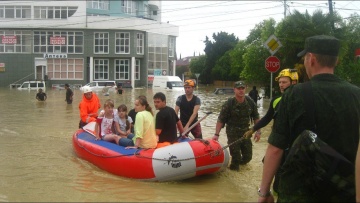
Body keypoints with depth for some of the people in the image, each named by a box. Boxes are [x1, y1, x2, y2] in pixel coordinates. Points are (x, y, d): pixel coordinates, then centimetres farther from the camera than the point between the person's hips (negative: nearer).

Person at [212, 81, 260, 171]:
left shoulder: (250, 102, -5)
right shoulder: (228, 104, -16)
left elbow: (256, 117, 5)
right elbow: (220, 120, -14)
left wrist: (258, 131, 0)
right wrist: (216, 134, -19)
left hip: (245, 131, 4)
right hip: (233, 132, -4)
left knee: (248, 156, 10)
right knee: (236, 156, -7)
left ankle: (240, 162, 41)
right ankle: (234, 166, 22)